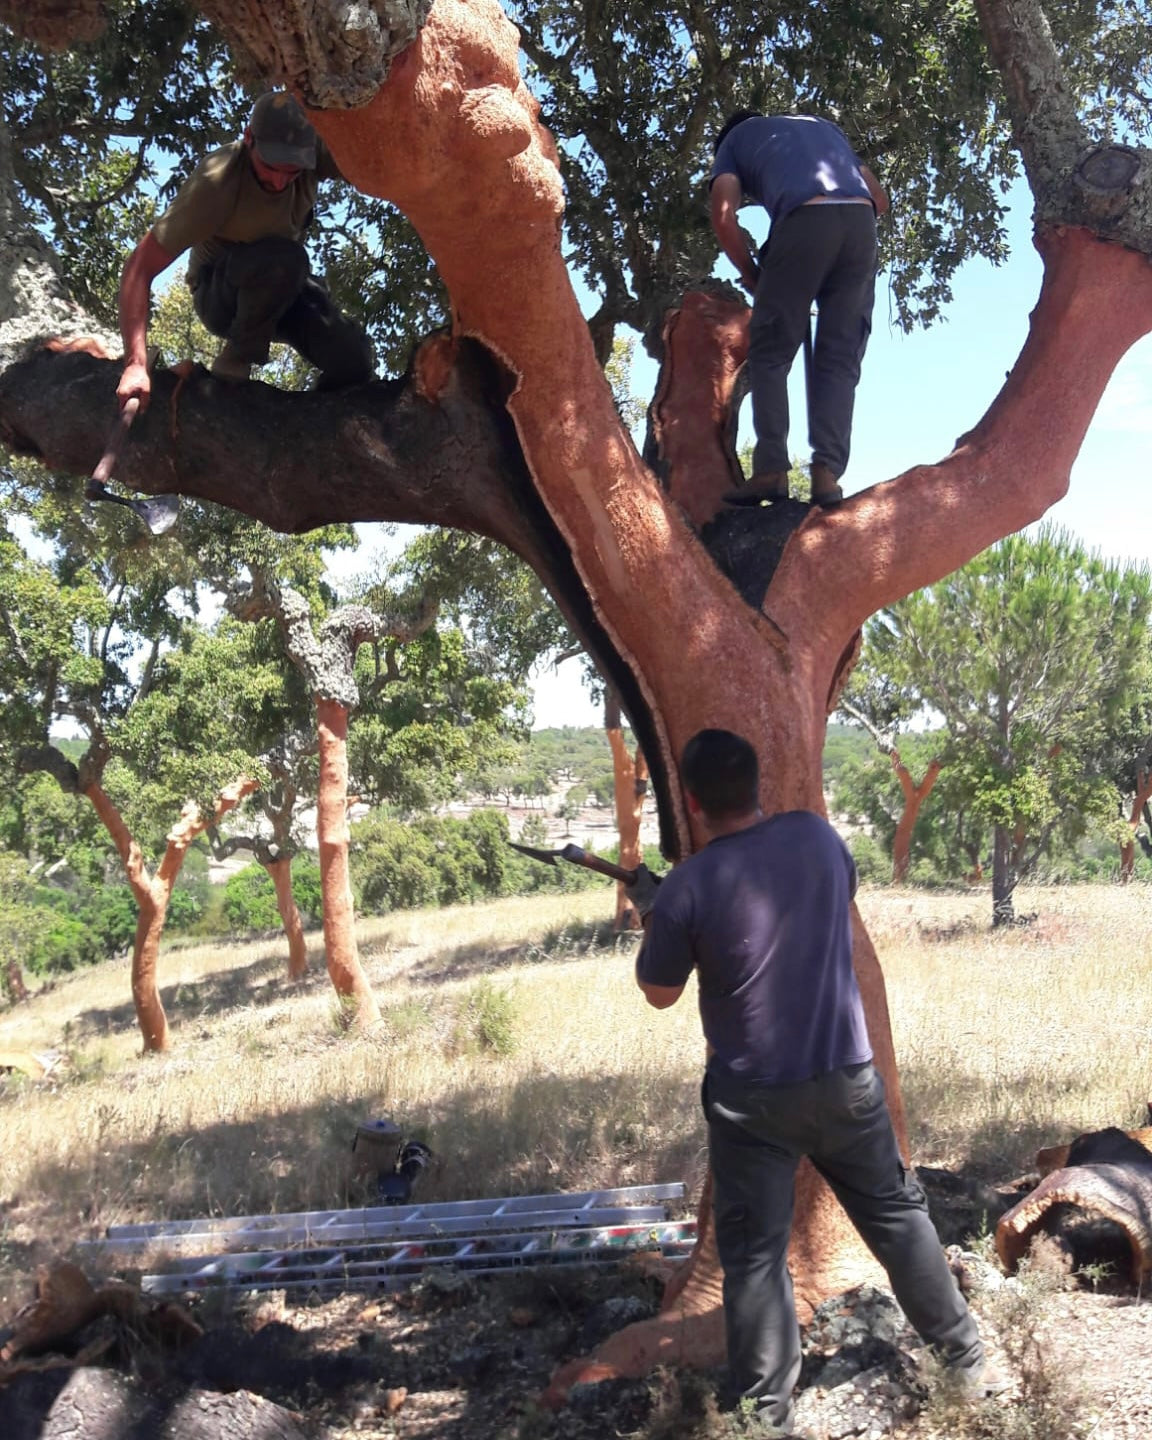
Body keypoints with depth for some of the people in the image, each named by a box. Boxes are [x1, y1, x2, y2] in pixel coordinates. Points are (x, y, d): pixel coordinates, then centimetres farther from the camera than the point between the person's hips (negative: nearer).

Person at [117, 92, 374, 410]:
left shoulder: (313, 150, -19)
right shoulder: (216, 181, -31)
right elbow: (140, 267, -32)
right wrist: (136, 363, -43)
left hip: (280, 287, 4)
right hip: (218, 294, -4)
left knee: (354, 361, -20)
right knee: (283, 259, -37)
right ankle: (232, 366, -14)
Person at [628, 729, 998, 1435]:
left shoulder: (685, 888, -17)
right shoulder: (818, 836, -6)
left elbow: (659, 993, -2)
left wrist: (651, 914, 14)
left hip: (752, 1097, -3)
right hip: (847, 1076, 4)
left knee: (754, 1253, 8)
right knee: (898, 1214, 20)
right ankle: (969, 1359, 33)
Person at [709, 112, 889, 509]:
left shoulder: (736, 137, 26)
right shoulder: (823, 125, 38)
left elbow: (724, 217, 9)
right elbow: (880, 200, 31)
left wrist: (750, 274, 20)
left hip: (803, 221, -3)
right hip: (861, 222, 4)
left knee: (770, 355, 4)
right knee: (840, 361, 4)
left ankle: (772, 468, -8)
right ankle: (827, 471, -9)